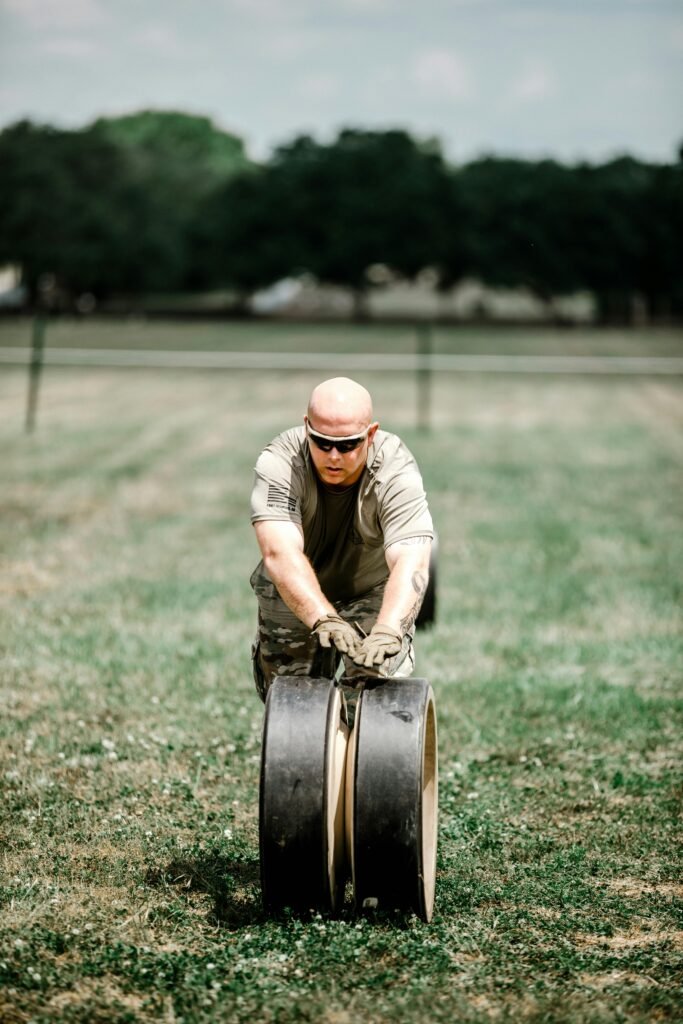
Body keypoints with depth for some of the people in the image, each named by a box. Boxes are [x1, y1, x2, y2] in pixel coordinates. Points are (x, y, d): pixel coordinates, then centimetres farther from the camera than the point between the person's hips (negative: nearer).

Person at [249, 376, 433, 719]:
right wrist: (323, 619, -60)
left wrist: (387, 631, -63)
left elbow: (410, 563, -44)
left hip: (375, 593, -1)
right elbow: (280, 553, -44)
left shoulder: (397, 473, -31)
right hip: (294, 598, 1)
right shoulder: (278, 463, -31)